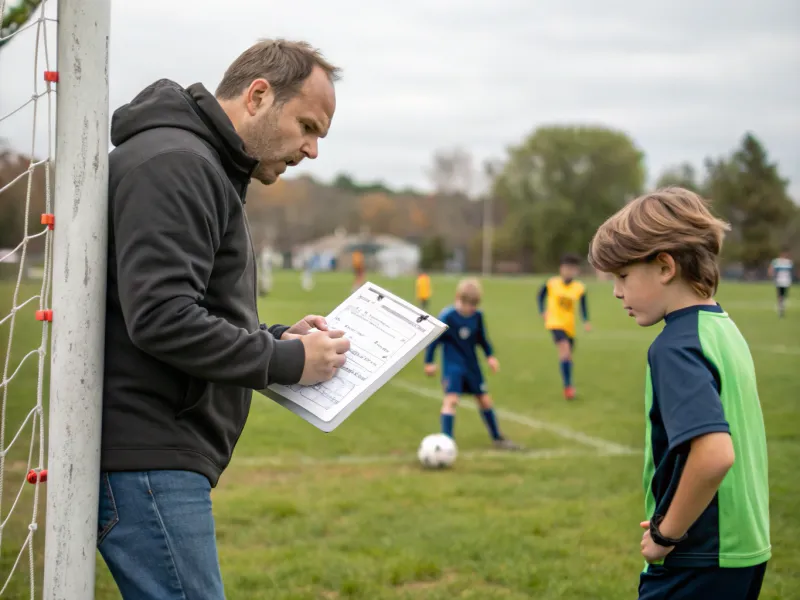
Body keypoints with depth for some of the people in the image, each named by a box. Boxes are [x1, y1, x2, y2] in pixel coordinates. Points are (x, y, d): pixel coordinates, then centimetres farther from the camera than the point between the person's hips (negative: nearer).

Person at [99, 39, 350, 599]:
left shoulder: (205, 168, 22)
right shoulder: (173, 161, -12)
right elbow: (160, 319, -23)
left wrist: (278, 338, 8)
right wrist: (287, 360, -14)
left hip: (162, 456, 11)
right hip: (144, 454, -11)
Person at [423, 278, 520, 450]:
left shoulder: (477, 316, -3)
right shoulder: (448, 316, -19)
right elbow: (434, 339, -11)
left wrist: (490, 356, 7)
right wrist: (429, 362, -8)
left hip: (472, 365, 6)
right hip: (452, 365, -6)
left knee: (485, 400, 13)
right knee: (451, 399, -21)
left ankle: (498, 438, 29)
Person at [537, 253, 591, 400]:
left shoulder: (580, 288, -6)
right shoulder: (551, 283, -7)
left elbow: (583, 306, 2)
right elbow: (541, 294, 11)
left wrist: (586, 321, -12)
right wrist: (542, 311, 3)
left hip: (570, 326, 3)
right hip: (555, 323, -3)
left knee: (568, 354, 14)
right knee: (565, 349, -24)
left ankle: (569, 387, 35)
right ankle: (567, 385, -23)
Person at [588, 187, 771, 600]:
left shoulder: (675, 345, -18)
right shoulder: (725, 331, 9)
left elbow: (714, 453, -32)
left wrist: (666, 533, -19)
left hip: (697, 565, -9)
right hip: (744, 551, 9)